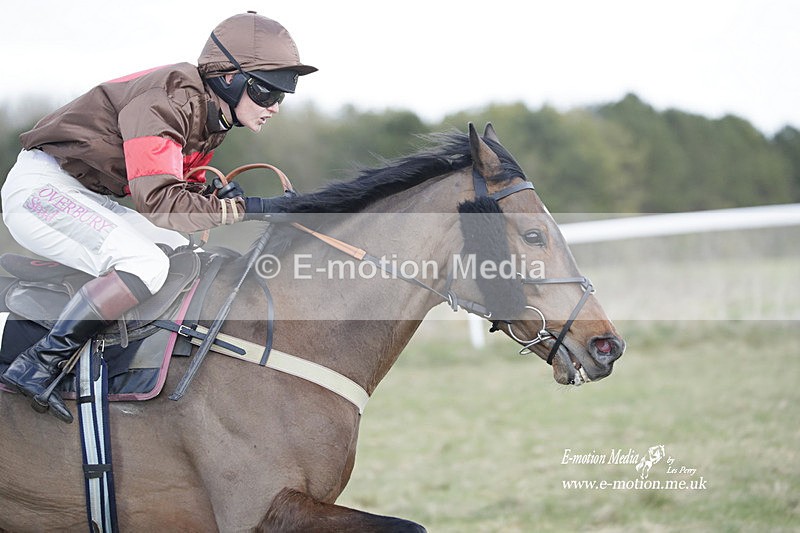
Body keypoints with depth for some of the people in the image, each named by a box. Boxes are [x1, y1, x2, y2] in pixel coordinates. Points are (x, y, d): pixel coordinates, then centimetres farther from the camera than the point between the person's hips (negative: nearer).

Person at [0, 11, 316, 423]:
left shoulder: (212, 117, 7)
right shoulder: (168, 100, -23)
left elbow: (181, 186, 15)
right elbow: (157, 201, -30)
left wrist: (214, 195, -7)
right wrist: (243, 208, -28)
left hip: (89, 198, 10)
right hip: (43, 187, -10)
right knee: (146, 266, -26)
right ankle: (38, 365, -23)